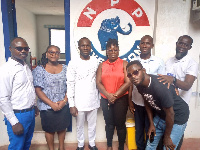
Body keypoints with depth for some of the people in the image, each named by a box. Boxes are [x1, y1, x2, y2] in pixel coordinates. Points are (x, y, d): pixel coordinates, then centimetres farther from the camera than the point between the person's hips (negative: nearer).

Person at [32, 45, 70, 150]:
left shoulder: (65, 68, 1)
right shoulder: (39, 70, -6)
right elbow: (38, 90, -10)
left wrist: (64, 100, -12)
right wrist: (52, 104, -16)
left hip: (63, 106, 3)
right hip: (47, 107, -2)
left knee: (62, 128, 17)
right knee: (50, 130, 14)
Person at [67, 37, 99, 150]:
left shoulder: (95, 61, 1)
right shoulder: (73, 63, -9)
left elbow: (98, 81, 8)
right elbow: (70, 84, -8)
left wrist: (99, 98, 9)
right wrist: (71, 104, -10)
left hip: (93, 100, 3)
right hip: (79, 102, -2)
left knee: (92, 125, 16)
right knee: (80, 125, 16)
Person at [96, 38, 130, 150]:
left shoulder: (124, 64, -1)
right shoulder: (102, 65, 8)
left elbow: (128, 82, -9)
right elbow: (98, 82, 1)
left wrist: (115, 95, -12)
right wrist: (108, 95, -12)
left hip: (121, 98, -2)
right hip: (105, 99, 3)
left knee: (120, 124, 7)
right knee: (109, 124, 13)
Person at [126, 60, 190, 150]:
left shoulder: (159, 87, -35)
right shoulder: (139, 84, -13)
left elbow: (170, 114, -25)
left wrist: (167, 137, -11)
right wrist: (151, 124, 5)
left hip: (177, 118, -6)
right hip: (160, 115, 6)